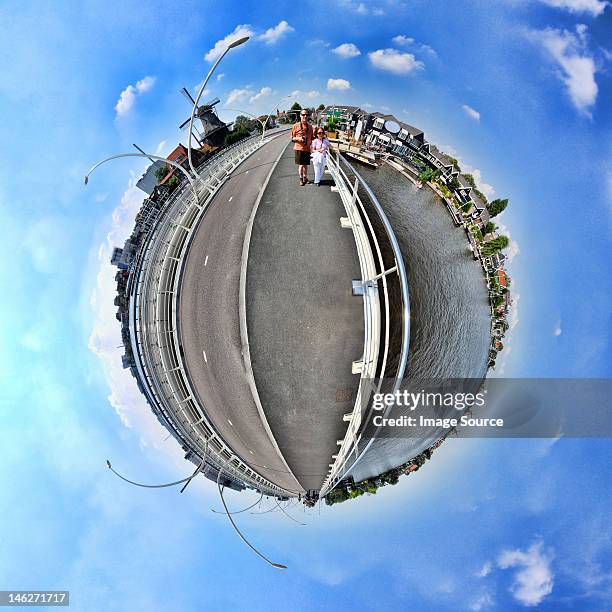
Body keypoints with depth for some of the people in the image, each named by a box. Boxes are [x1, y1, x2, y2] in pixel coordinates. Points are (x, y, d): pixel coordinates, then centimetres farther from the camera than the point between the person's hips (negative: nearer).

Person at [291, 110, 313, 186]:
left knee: (305, 165, 9)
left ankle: (305, 178, 29)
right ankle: (301, 178, 18)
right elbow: (292, 138, -1)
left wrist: (310, 143, 5)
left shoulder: (310, 126, 7)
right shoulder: (296, 126, -4)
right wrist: (298, 138, -18)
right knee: (301, 165, 0)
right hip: (299, 148, -3)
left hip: (307, 148, 3)